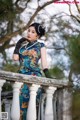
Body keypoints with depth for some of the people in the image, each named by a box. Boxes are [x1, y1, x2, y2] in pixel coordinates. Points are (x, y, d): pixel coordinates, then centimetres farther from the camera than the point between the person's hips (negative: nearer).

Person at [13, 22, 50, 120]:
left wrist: (48, 76, -7)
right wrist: (18, 44, 9)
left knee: (25, 94, -27)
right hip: (22, 74, 3)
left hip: (34, 74, -3)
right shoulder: (22, 44, 17)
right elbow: (15, 58, 9)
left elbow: (44, 62, 5)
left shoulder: (40, 46, 11)